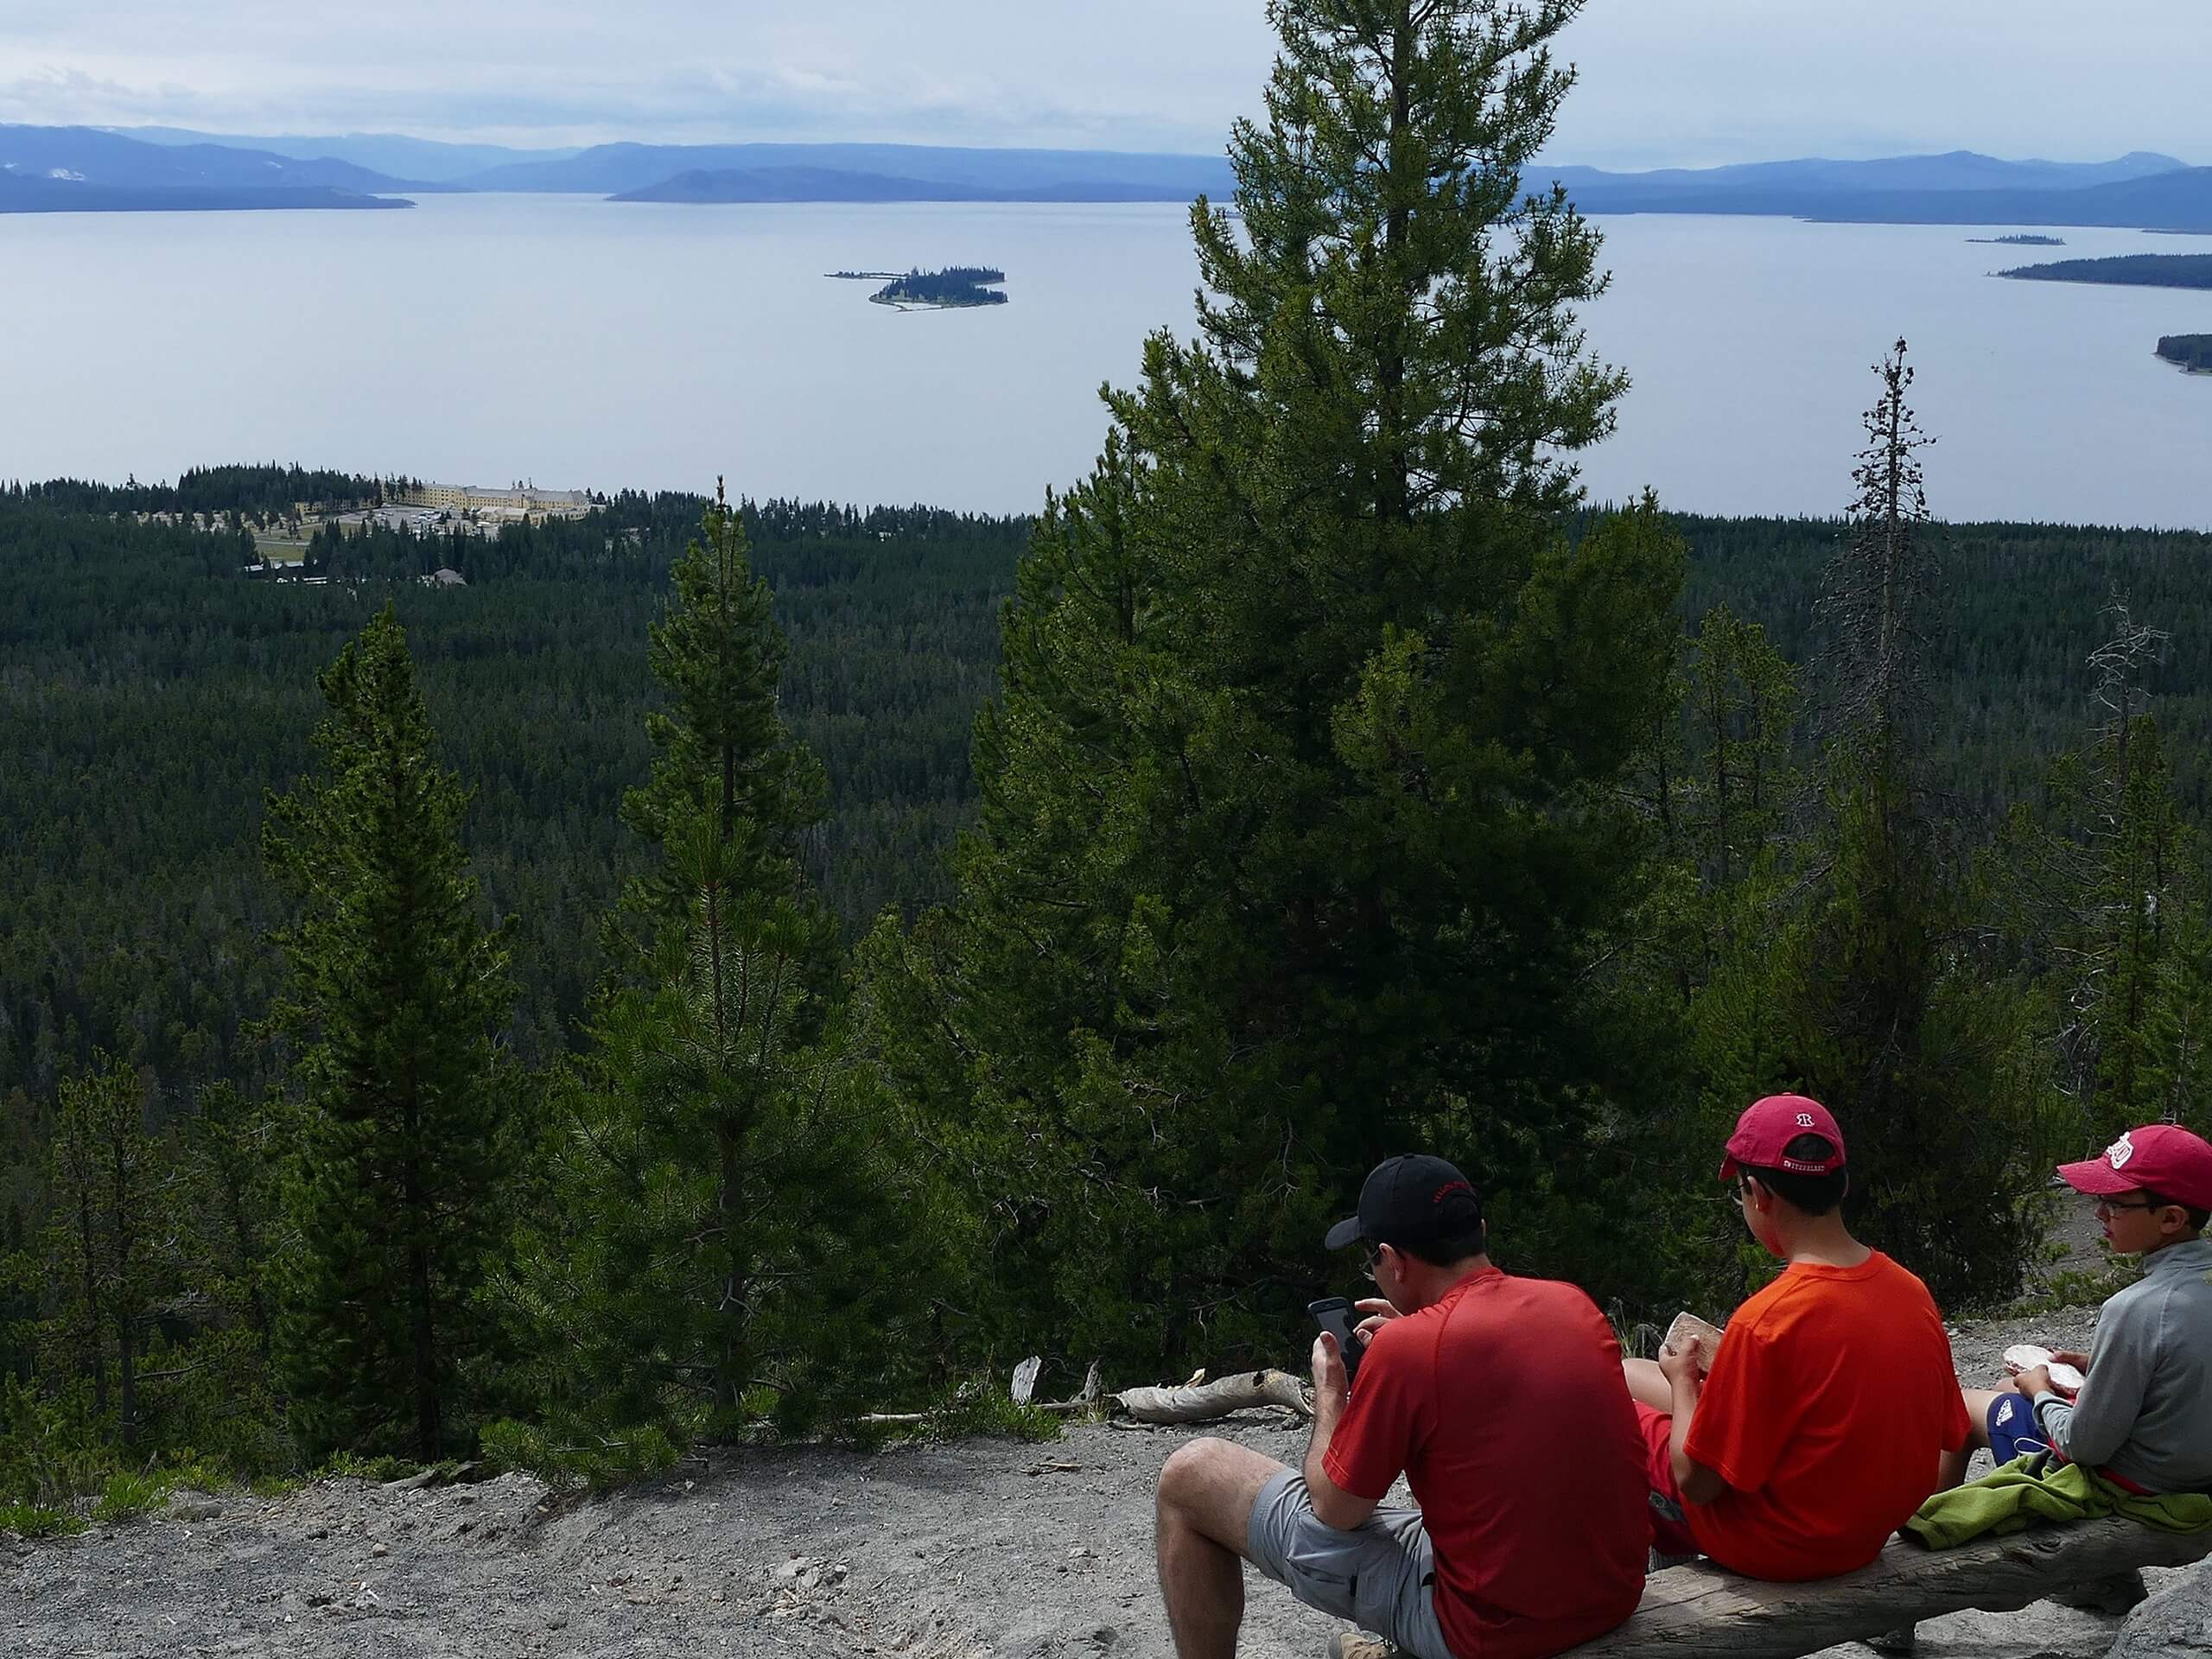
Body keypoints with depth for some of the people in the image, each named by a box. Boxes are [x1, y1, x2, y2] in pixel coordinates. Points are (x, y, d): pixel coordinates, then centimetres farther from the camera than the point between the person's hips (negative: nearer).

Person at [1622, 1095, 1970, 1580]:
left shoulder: (1764, 1322, -29)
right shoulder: (1913, 1292, -8)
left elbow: (1697, 1481, -20)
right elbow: (1948, 1440, 5)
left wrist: (1683, 1380, -1)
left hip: (1775, 1548, -7)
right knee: (1630, 1371, 20)